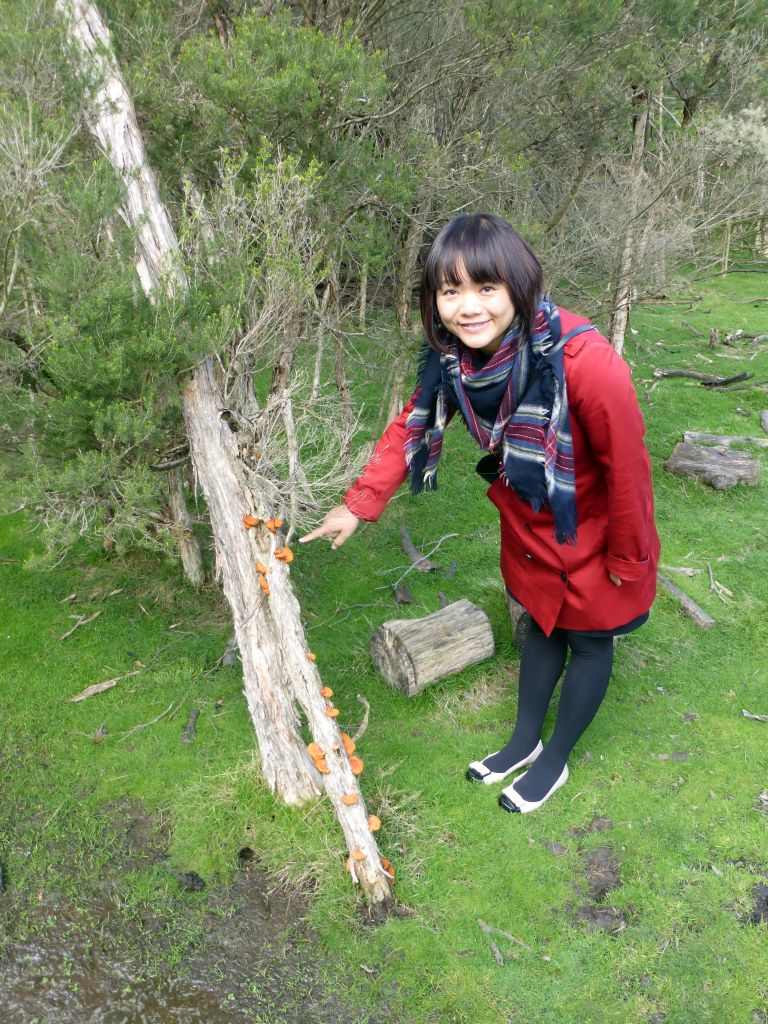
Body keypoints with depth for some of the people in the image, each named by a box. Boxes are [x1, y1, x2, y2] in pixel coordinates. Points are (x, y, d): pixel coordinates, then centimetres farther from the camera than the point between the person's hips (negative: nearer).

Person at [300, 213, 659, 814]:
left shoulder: (586, 362, -38)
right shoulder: (454, 356, -20)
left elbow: (627, 466, -27)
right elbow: (411, 427, -6)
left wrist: (626, 558, -15)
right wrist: (358, 505, -10)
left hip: (592, 532, -5)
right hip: (528, 522, 5)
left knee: (588, 638, 15)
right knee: (543, 625, 25)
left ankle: (555, 761, 38)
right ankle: (525, 741, 46)